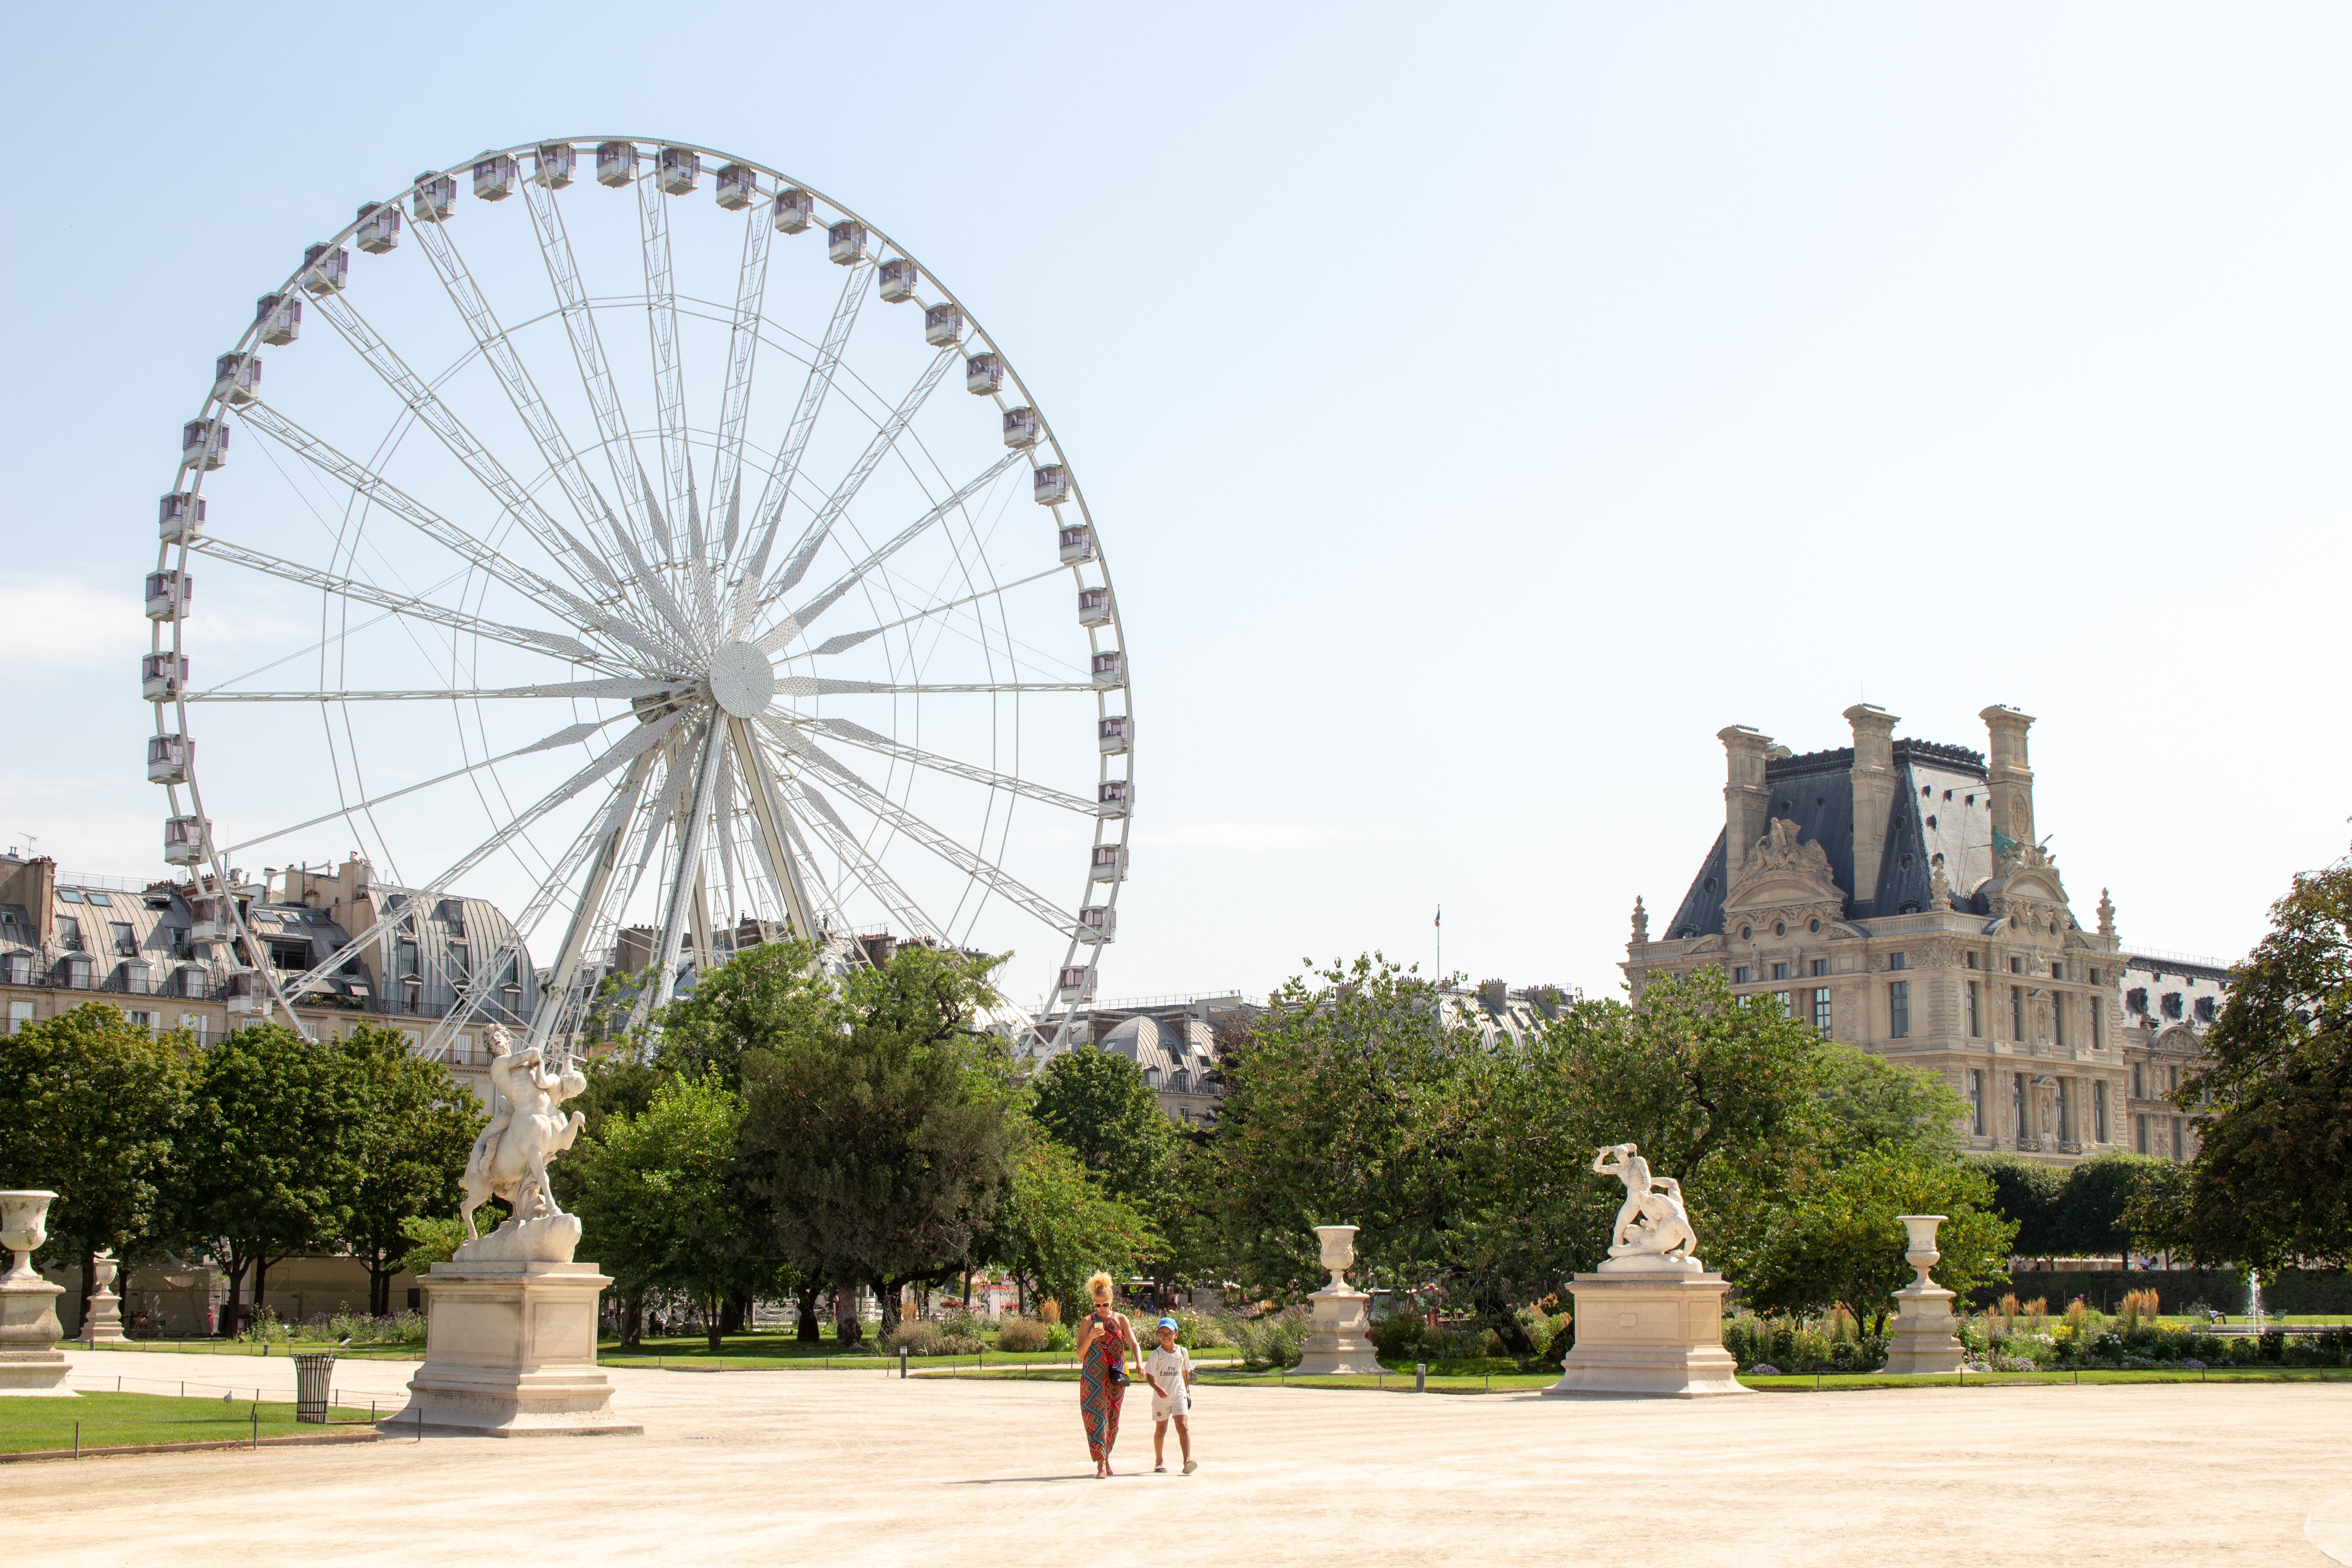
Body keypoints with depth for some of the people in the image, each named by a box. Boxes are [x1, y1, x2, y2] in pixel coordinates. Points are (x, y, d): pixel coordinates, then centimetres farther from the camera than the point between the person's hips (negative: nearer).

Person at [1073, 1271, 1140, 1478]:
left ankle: (1105, 1457, 26)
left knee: (1112, 1419, 7)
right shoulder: (1088, 1322, 2)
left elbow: (1133, 1344, -5)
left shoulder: (1121, 1319, 5)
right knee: (1095, 1416, -11)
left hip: (1115, 1376, 2)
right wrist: (1090, 1337, -17)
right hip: (1092, 1377, -2)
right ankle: (1101, 1464, -14)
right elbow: (1080, 1355, 0)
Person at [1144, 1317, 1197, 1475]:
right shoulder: (1157, 1354, -6)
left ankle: (1187, 1461, -21)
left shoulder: (1183, 1352, 4)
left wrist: (1188, 1392, 21)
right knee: (1160, 1430, 10)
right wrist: (1158, 1388, -32)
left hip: (1179, 1396, 1)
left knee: (1183, 1426, -13)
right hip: (1161, 1398, -1)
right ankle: (1159, 1462, 24)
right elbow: (1149, 1375, -15)